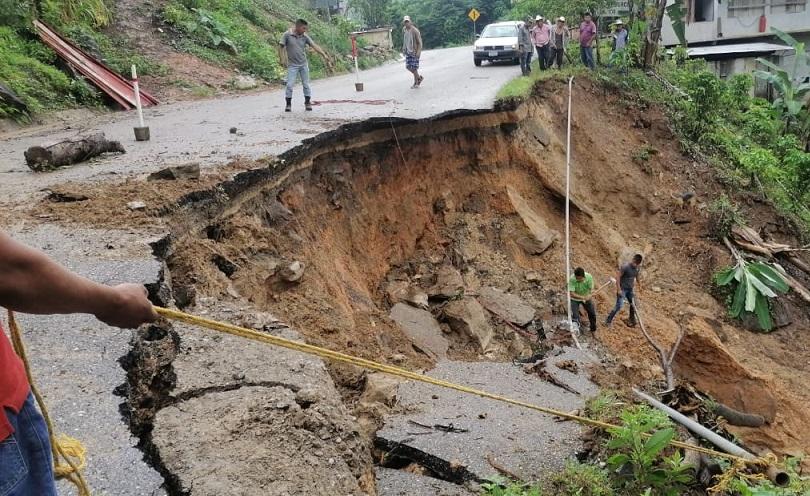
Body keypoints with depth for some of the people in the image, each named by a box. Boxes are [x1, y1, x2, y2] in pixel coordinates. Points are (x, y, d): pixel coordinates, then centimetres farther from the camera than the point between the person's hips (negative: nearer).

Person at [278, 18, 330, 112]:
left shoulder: (305, 36, -1)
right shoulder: (287, 35, -9)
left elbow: (314, 46, -8)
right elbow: (281, 47, -4)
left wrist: (324, 55, -17)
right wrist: (282, 59, -10)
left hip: (304, 64, 3)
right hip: (292, 65, -3)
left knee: (306, 84, 6)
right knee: (290, 85, -5)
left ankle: (307, 103, 20)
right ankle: (288, 104, 7)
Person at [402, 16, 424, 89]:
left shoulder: (415, 31, -17)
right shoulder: (404, 30, 2)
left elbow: (419, 42, -14)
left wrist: (418, 52, -22)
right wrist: (404, 48, 12)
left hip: (415, 52, -7)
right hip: (408, 51, 7)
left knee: (414, 68, -4)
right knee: (408, 66, 6)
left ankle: (416, 83, 14)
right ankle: (419, 77, 26)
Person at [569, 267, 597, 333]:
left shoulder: (589, 277, -28)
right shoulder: (572, 279, -35)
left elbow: (591, 289, -18)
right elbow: (571, 293, -36)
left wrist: (589, 296, -40)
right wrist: (583, 297, -47)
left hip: (586, 297, 3)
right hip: (575, 299, -3)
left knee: (592, 313, 8)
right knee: (575, 316, -12)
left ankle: (593, 329, 32)